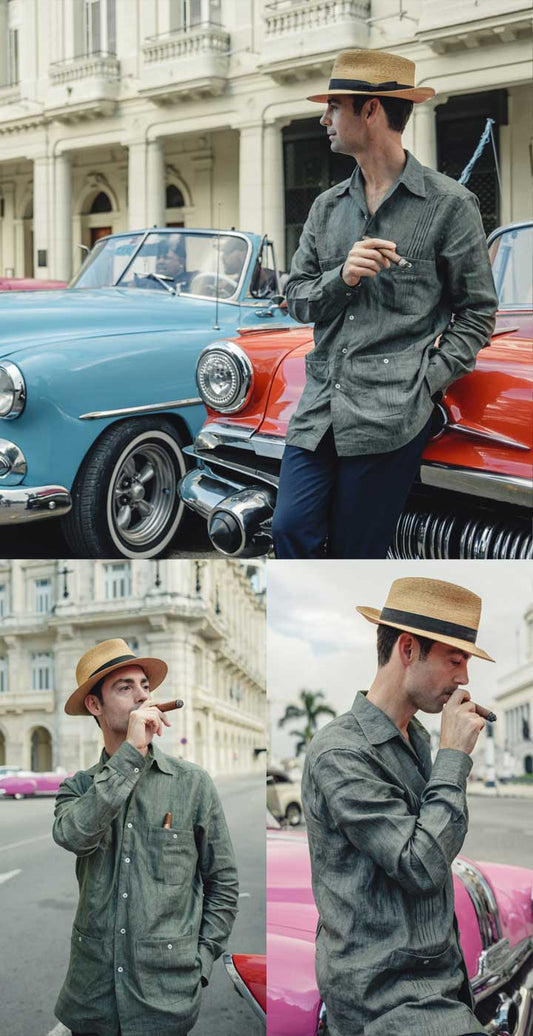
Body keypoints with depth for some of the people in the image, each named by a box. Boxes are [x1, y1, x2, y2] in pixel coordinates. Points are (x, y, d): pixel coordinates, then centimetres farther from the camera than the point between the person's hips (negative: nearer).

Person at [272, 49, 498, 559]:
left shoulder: (450, 204, 1)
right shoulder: (327, 206, 15)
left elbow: (476, 311, 3)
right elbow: (297, 300, 14)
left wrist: (428, 382, -9)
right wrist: (341, 278, -7)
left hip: (390, 416, -4)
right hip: (319, 409, 5)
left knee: (354, 550, -2)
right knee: (291, 531, -9)